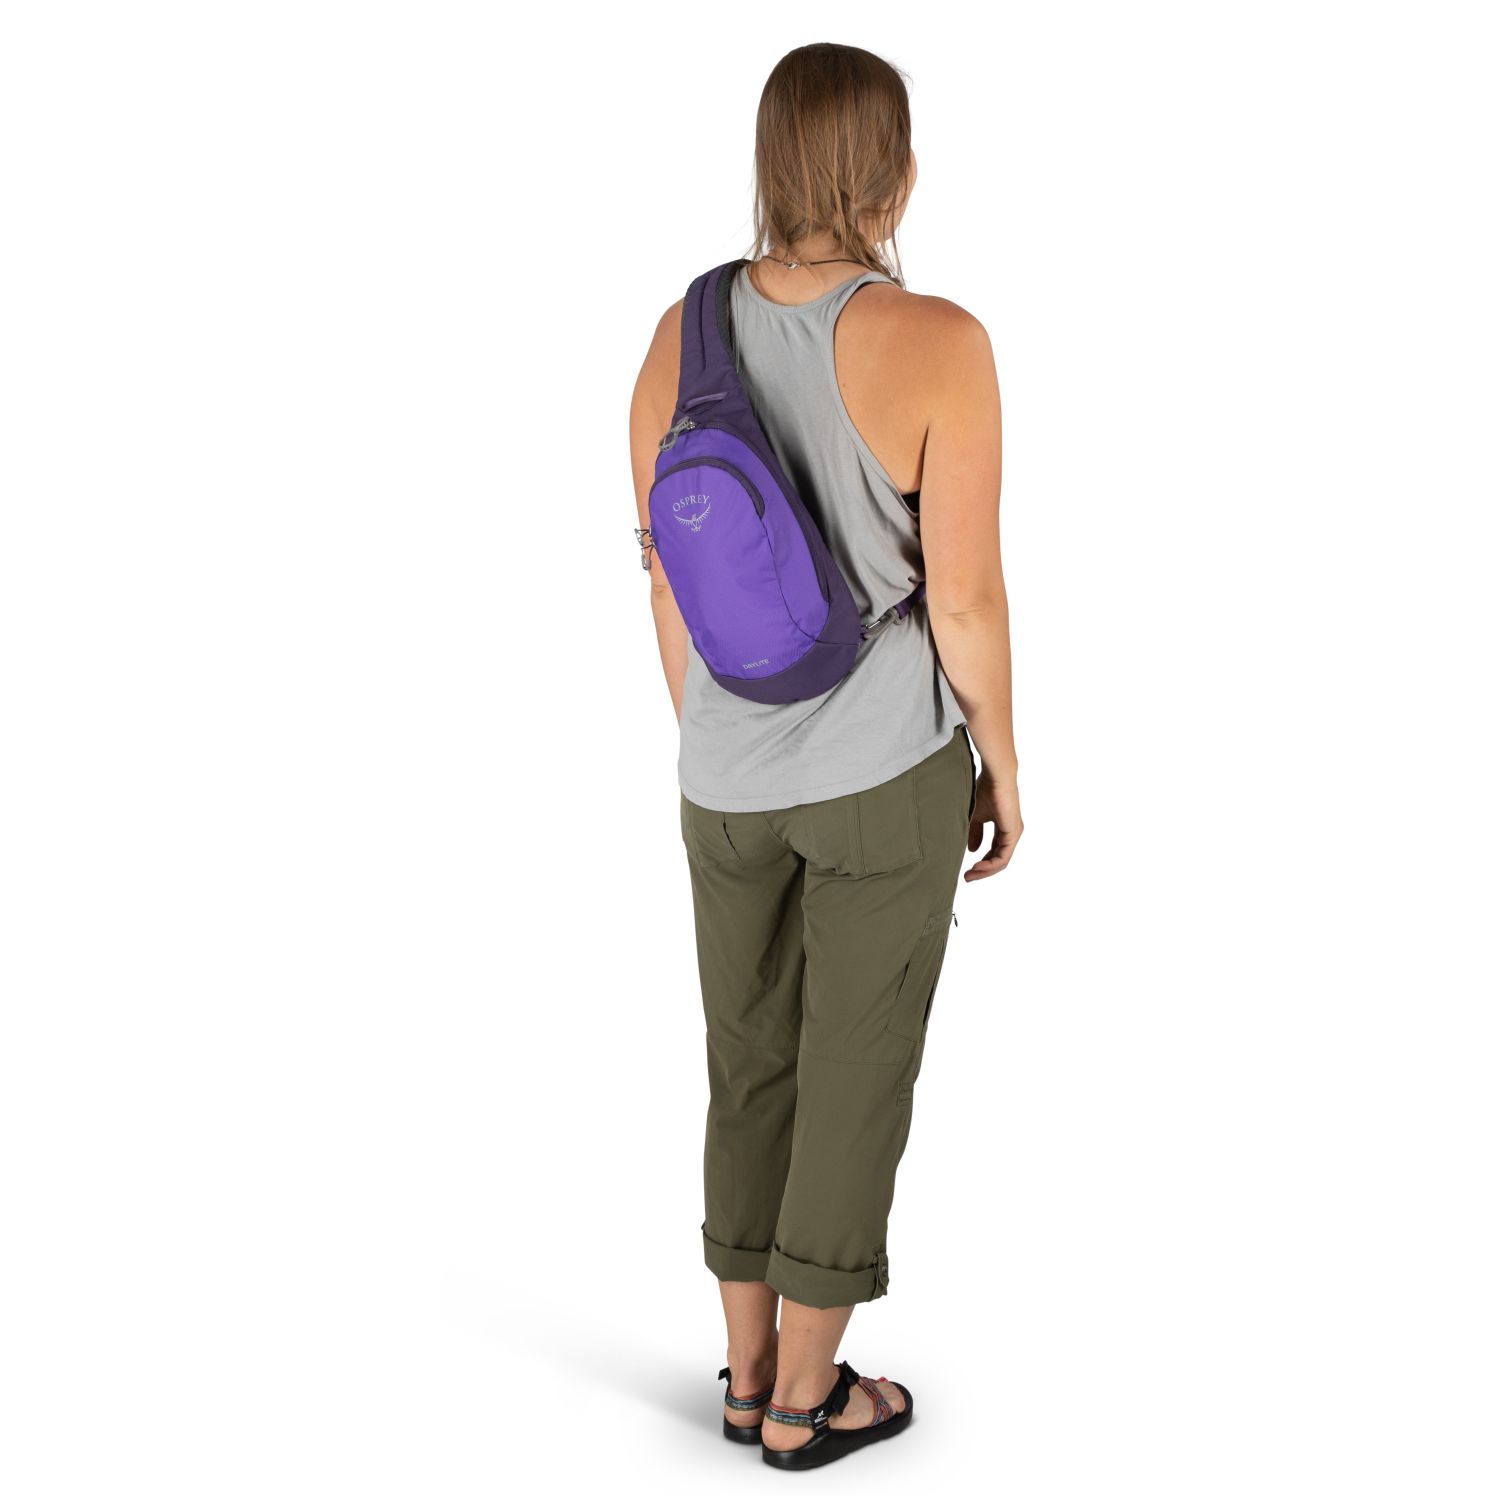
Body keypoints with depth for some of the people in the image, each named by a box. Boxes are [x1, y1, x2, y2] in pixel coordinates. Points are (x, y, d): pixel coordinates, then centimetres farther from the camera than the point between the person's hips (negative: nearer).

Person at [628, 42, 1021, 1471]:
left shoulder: (680, 337, -6)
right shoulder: (939, 345, -21)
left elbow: (666, 586, 1)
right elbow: (965, 597, -17)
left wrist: (705, 748, 15)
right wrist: (1002, 765, -1)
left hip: (733, 778, 4)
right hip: (886, 775, -4)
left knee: (753, 1069, 19)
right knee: (859, 1083, 11)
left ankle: (749, 1368, 31)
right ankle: (804, 1400, 24)